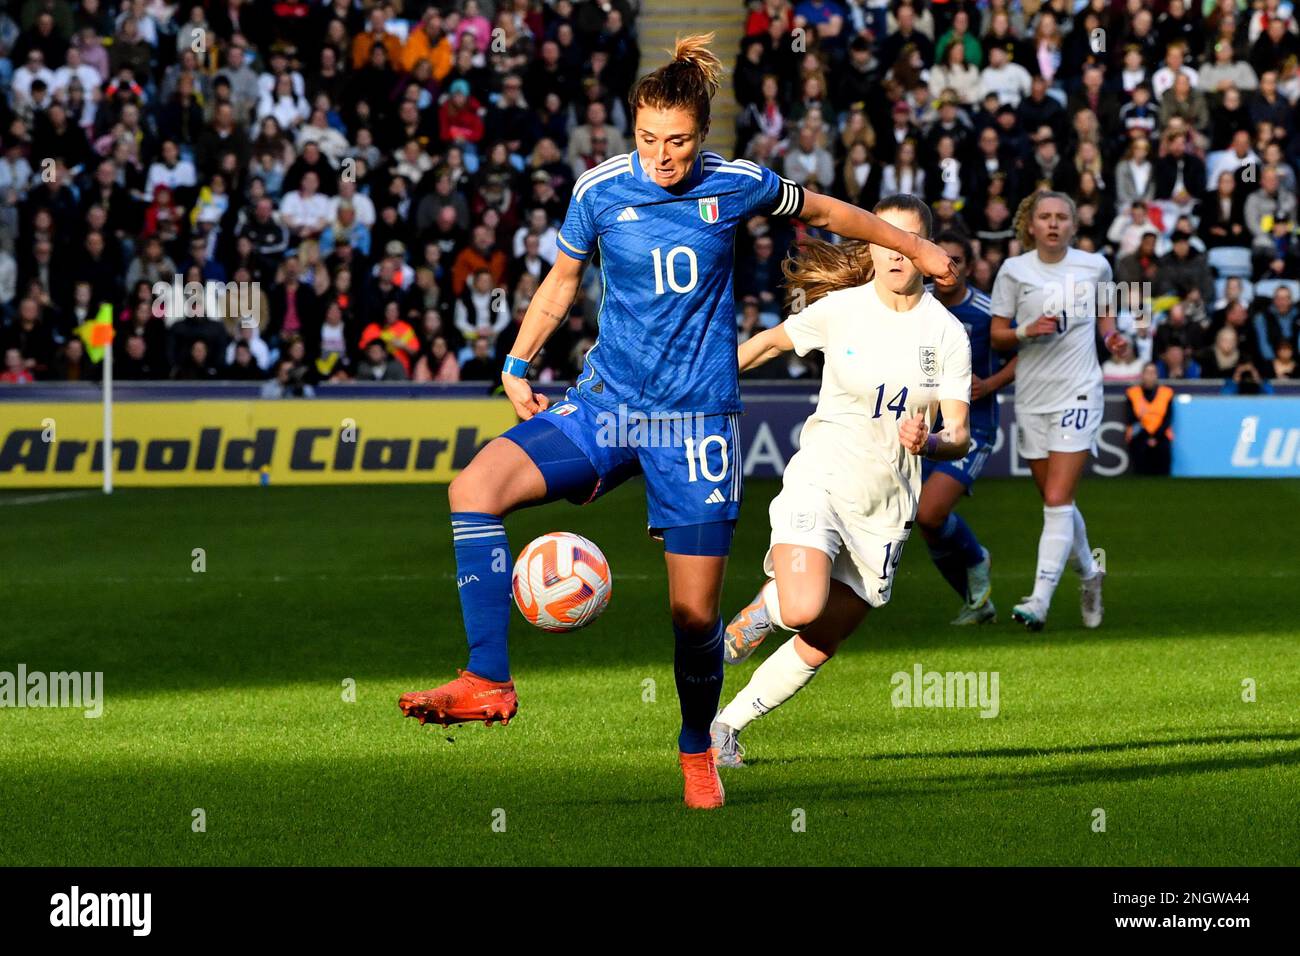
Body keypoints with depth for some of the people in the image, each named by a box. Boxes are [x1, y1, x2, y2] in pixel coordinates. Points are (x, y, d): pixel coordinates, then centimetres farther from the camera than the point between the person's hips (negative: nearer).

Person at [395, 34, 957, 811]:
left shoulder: (736, 186, -5)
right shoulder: (601, 191, -4)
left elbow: (827, 212, 14)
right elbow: (562, 281, 14)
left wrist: (916, 248, 23)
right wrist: (518, 365, 9)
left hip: (698, 414, -1)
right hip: (608, 400, 1)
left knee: (696, 612, -1)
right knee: (476, 486, -23)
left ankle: (698, 750, 27)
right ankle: (489, 682, -20)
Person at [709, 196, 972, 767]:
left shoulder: (947, 333, -1)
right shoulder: (838, 309, -4)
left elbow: (959, 437, -3)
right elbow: (771, 342, 15)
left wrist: (929, 442, -25)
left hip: (886, 503, 2)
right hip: (822, 479, -2)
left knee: (821, 646, 4)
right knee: (803, 608, -29)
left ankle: (726, 725, 23)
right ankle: (750, 619, 6)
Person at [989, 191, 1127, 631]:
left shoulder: (1095, 266, 2)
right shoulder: (1014, 271, -1)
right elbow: (997, 335, 3)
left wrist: (1110, 334, 0)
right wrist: (1027, 331, -16)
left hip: (1078, 393, -2)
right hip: (1031, 396, 2)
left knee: (1057, 500, -13)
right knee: (1057, 502, 11)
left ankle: (1040, 601, -18)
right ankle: (1089, 574, 36)